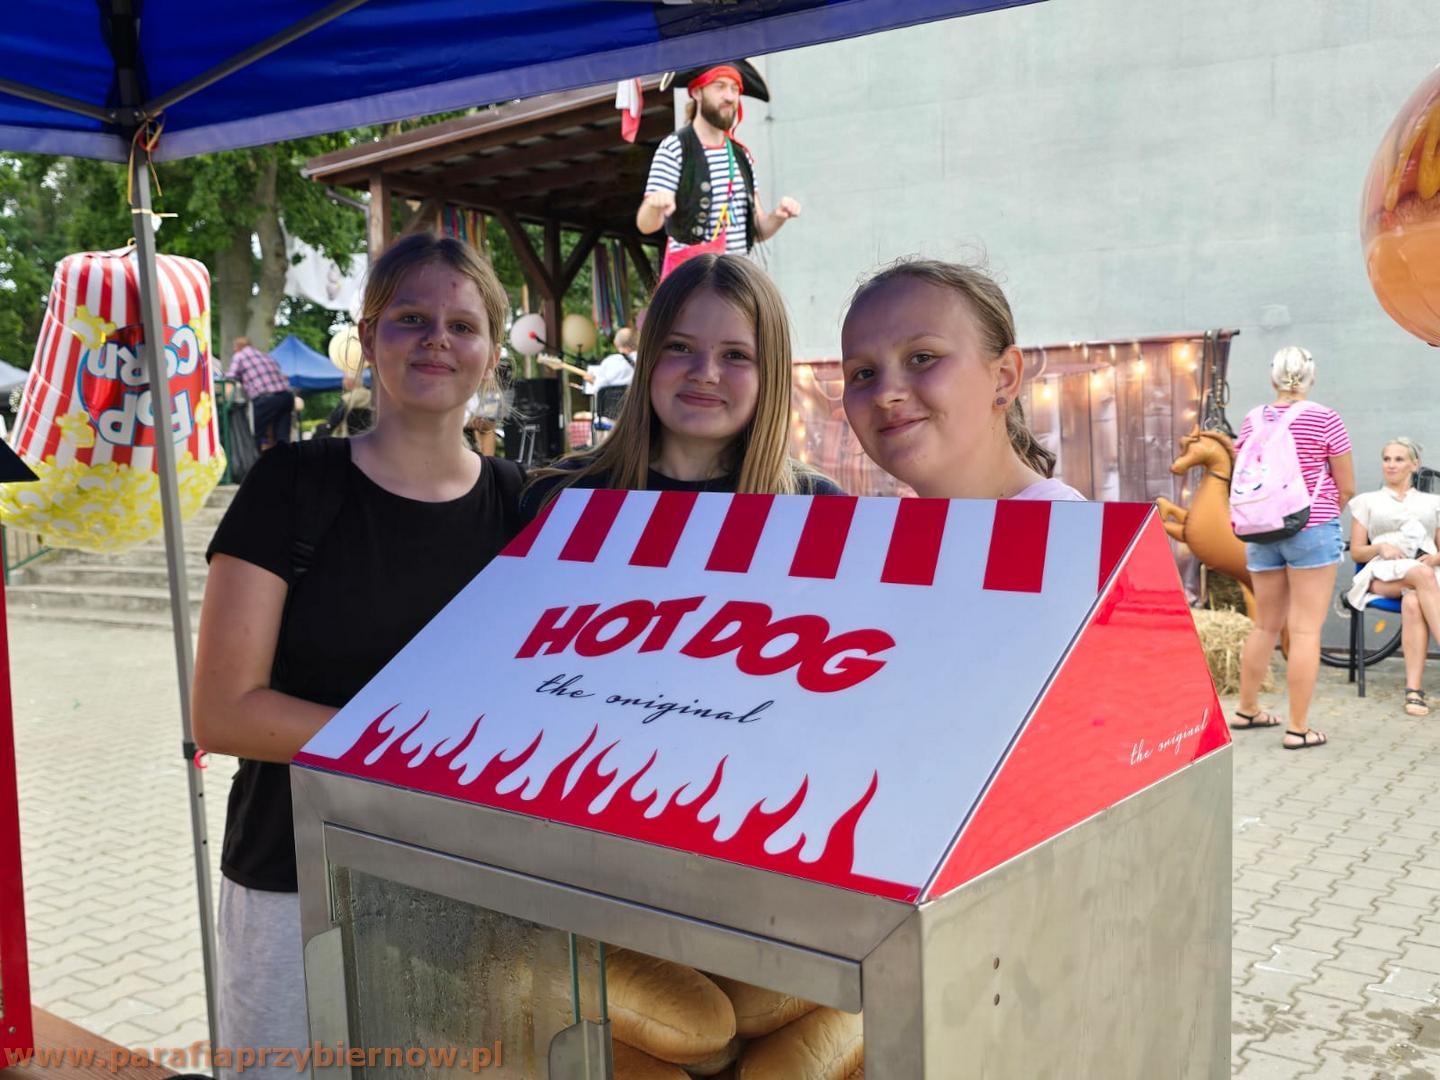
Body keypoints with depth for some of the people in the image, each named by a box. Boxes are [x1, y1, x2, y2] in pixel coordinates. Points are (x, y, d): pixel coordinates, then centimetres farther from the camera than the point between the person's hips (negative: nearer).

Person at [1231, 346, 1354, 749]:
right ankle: (1298, 728, 0)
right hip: (1312, 531, -5)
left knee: (1265, 625, 17)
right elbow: (1347, 488, -1)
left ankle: (1247, 709, 28)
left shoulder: (1252, 422, 4)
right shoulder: (1325, 419, -7)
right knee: (1306, 630, -1)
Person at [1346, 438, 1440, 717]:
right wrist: (1381, 548, -6)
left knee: (1412, 603, -40)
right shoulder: (1367, 501, 24)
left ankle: (1414, 689, -50)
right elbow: (1356, 552, 16)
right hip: (1383, 575, -1)